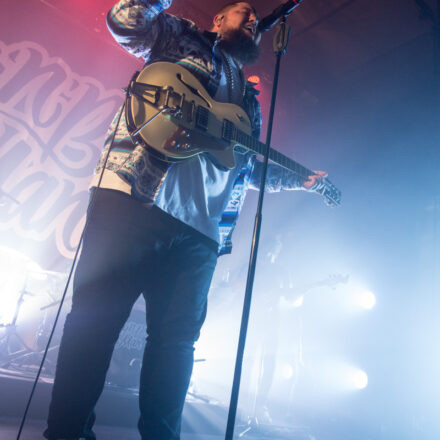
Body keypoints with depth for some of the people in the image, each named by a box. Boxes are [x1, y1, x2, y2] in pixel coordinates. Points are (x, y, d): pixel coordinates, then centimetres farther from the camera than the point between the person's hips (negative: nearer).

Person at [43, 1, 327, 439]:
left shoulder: (247, 98, 31)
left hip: (199, 227, 6)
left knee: (176, 337, 3)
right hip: (133, 198, -5)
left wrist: (301, 178, 31)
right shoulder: (182, 38, 18)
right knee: (96, 317, -6)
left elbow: (248, 167, 32)